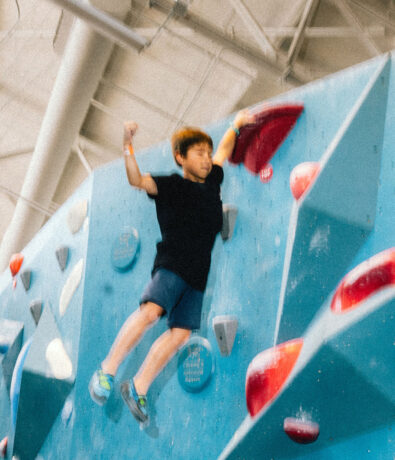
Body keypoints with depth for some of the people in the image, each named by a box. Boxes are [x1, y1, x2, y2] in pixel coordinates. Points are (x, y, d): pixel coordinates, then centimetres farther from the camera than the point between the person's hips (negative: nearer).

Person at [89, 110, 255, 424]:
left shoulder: (212, 180, 19)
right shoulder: (171, 185, 3)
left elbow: (224, 150, 37)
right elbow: (137, 180, -12)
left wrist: (236, 124, 43)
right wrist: (128, 146, -23)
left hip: (197, 275, 5)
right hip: (171, 264, -5)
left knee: (181, 332, -7)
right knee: (151, 311, -26)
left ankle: (138, 388, 0)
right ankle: (107, 371, -16)